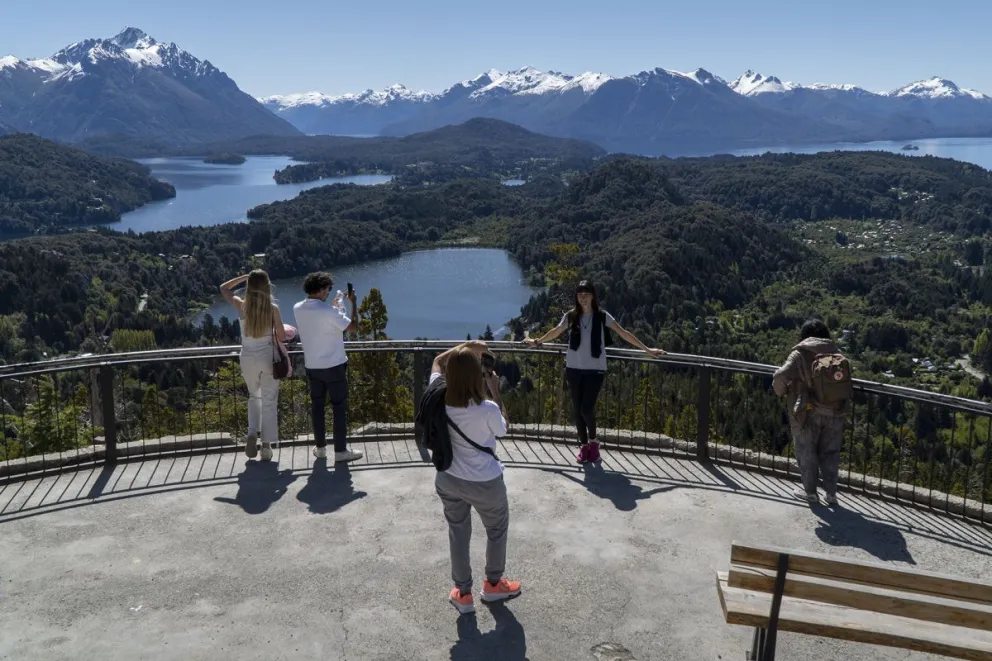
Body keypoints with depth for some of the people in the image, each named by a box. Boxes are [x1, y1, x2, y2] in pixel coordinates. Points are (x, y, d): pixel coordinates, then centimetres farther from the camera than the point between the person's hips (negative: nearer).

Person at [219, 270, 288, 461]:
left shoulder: (241, 306, -8)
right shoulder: (273, 308, -11)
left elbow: (223, 288, 11)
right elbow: (282, 337, -6)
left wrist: (244, 277, 6)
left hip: (248, 359, 2)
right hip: (268, 358, -2)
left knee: (254, 397, 24)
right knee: (269, 401, 8)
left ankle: (252, 433, 6)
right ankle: (266, 446, 10)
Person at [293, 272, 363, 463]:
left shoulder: (298, 309, 0)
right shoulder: (329, 311, -21)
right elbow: (353, 327, -16)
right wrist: (353, 303, -6)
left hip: (312, 367, 6)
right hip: (334, 366, -6)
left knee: (317, 406, 15)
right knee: (339, 407, 4)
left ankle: (320, 447, 23)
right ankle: (341, 450, 7)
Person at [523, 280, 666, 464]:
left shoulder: (602, 316, -4)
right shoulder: (570, 316, 2)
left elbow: (623, 333, -3)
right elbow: (555, 332, 19)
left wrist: (647, 349, -5)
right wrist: (537, 341, 32)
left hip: (595, 369, -3)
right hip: (574, 369, 3)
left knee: (587, 408, -11)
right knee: (577, 409, 5)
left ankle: (593, 441, 16)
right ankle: (583, 445, 22)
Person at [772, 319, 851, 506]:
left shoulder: (800, 353, -8)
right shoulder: (836, 353, 5)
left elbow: (781, 376, -17)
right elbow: (848, 376, 13)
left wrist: (780, 391, 3)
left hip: (809, 412, -4)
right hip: (835, 412, 4)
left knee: (807, 453, 12)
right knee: (830, 453, 16)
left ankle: (810, 492, 19)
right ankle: (831, 493, 20)